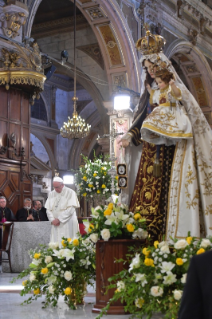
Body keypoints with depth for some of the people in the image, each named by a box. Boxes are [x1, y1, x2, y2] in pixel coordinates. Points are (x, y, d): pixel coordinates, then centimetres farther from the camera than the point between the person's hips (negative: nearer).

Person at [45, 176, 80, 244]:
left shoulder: (70, 192, -4)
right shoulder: (51, 194, 11)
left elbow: (70, 209, -12)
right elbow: (48, 209, 8)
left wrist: (59, 219, -14)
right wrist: (52, 220, -9)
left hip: (67, 223, -4)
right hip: (55, 224, 4)